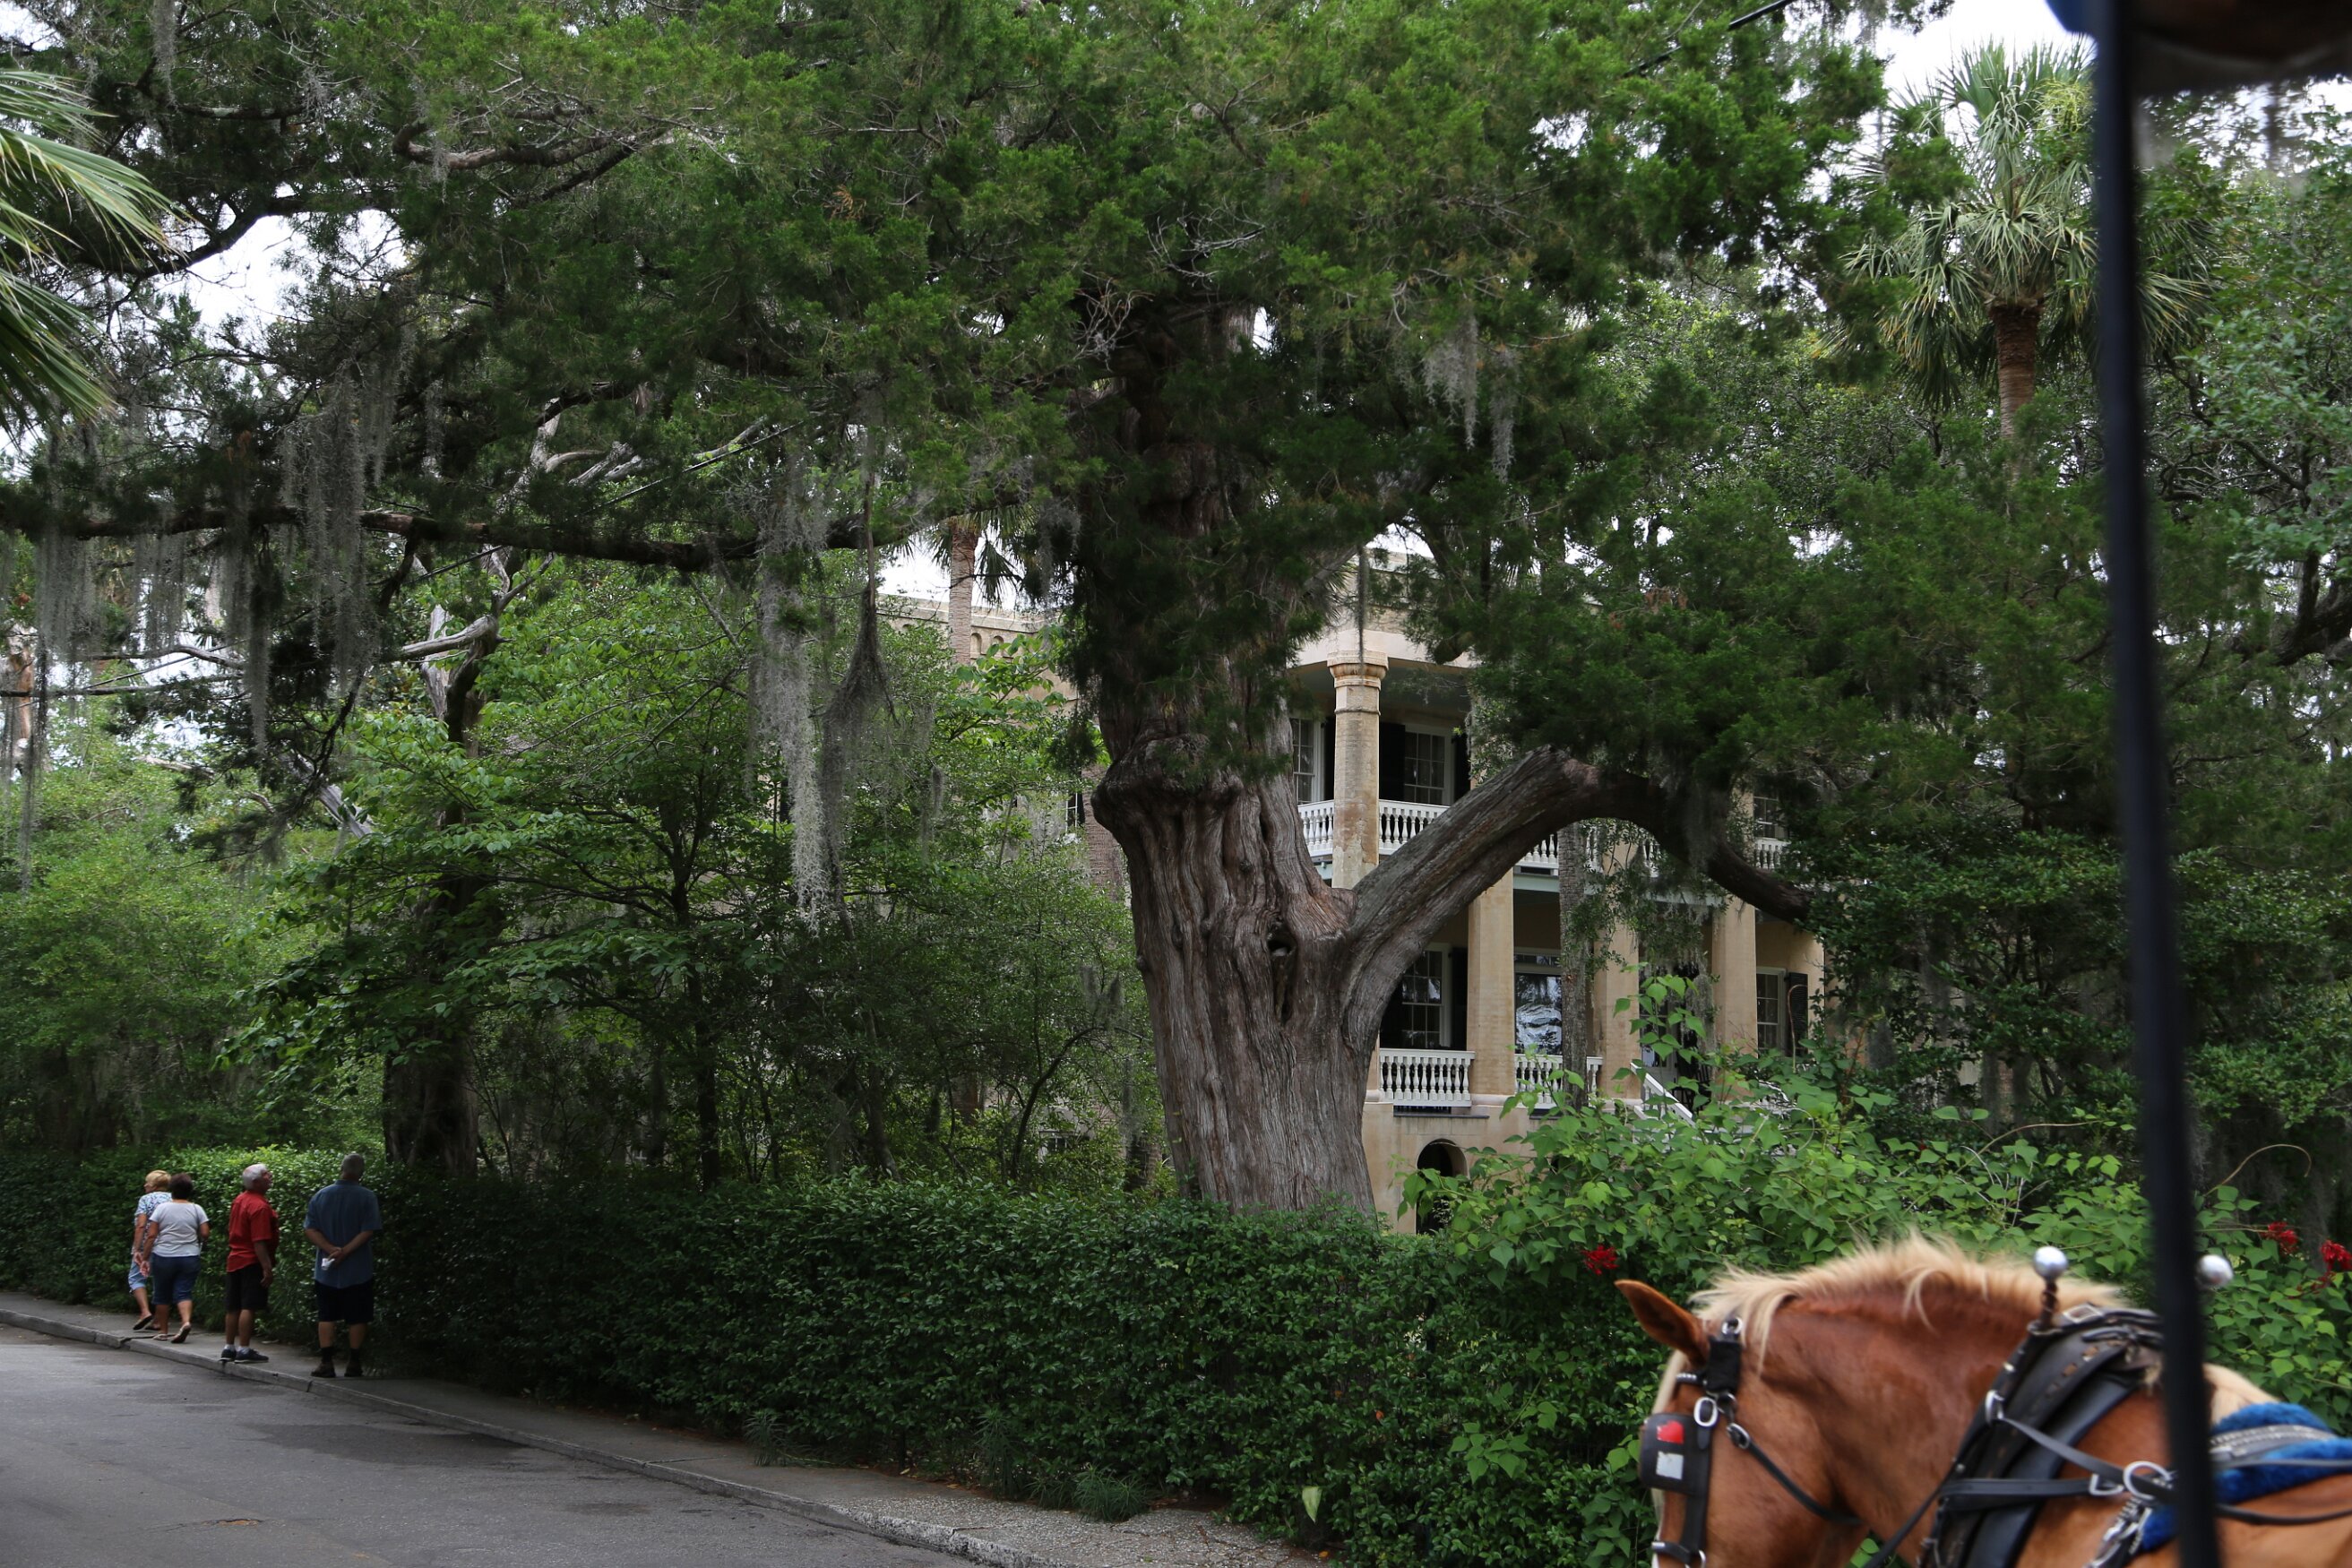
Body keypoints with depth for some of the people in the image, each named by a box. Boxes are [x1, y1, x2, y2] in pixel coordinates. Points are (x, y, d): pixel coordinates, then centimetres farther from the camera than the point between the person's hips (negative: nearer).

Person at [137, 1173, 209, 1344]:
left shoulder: (162, 1208, -2)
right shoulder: (196, 1210, 0)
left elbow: (151, 1235, -5)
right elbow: (205, 1234, -4)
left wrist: (146, 1258, 0)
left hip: (163, 1257, -1)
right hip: (189, 1258, 1)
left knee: (162, 1295, 12)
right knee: (184, 1293, 0)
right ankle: (186, 1321, -25)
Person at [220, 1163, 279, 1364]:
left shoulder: (239, 1200, 10)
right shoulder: (260, 1206, -18)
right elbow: (259, 1241, -22)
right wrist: (267, 1267, -21)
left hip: (235, 1260, 9)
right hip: (252, 1263, -9)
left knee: (233, 1307, 13)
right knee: (249, 1307, -7)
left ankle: (229, 1347, 19)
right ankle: (244, 1349, -7)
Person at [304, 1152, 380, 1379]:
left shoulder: (321, 1195, 1)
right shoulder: (366, 1197, -8)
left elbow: (310, 1229, -4)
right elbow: (368, 1231, -16)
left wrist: (331, 1249, -12)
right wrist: (345, 1251, -15)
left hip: (327, 1271, 2)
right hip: (358, 1270, -2)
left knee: (327, 1316, 9)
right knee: (357, 1318, 6)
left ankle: (326, 1362, 5)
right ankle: (353, 1363, 8)